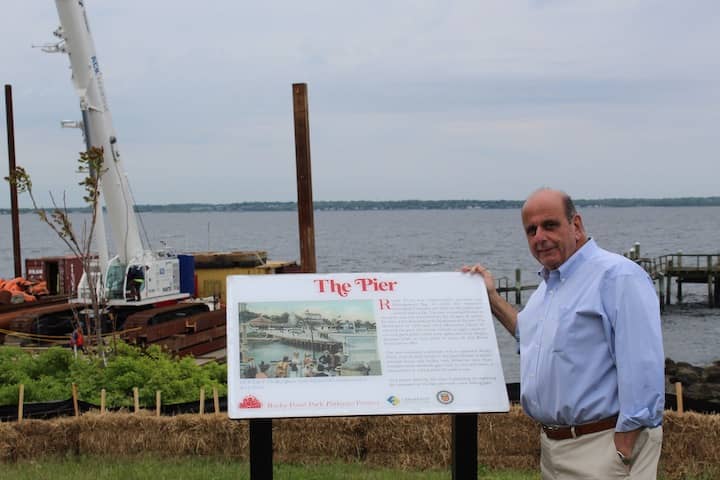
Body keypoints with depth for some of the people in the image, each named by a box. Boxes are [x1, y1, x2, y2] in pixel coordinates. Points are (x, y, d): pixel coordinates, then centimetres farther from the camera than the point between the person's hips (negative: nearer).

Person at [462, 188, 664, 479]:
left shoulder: (617, 276, -14)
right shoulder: (548, 285, 15)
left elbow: (642, 370, -21)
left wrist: (622, 453, -24)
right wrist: (492, 299, 23)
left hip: (602, 446, -9)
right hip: (553, 446, 9)